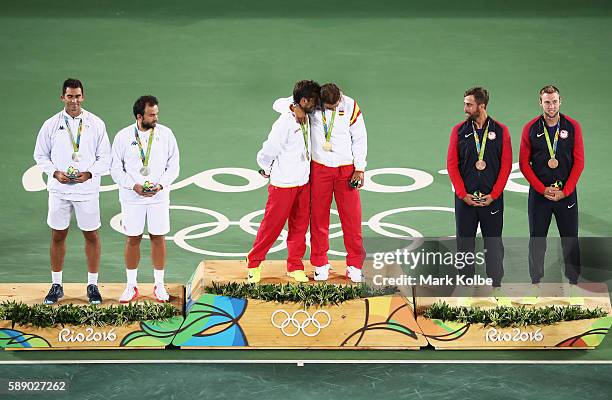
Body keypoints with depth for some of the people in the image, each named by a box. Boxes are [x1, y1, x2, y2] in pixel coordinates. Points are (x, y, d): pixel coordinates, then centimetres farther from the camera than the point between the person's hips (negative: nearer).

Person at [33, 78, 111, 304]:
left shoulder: (96, 124, 0)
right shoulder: (51, 124, 1)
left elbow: (105, 157, 2)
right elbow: (40, 155, 6)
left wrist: (89, 173, -14)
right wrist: (55, 173, -11)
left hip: (87, 189, 0)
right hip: (59, 189, 1)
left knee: (91, 235, 4)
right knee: (58, 235, 6)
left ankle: (93, 285, 15)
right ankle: (56, 285, 16)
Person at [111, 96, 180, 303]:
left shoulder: (165, 134, 0)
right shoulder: (123, 136, -4)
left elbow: (173, 165, 3)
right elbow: (116, 169, -1)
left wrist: (161, 185, -13)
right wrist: (134, 186, -14)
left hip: (159, 197, 1)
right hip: (132, 198, -1)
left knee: (158, 238, 5)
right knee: (132, 239, 4)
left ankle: (159, 285, 15)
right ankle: (131, 286, 14)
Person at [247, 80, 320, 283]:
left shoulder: (306, 119, 4)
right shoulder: (285, 123, -20)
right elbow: (268, 152, -14)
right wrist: (268, 171, 3)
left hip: (303, 181, 7)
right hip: (283, 183, -7)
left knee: (300, 225, 10)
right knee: (272, 224, 1)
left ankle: (295, 266, 20)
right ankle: (254, 264, 15)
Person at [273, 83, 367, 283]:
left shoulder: (351, 107, -9)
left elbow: (360, 138, -1)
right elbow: (278, 104, -5)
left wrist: (360, 169, -4)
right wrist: (294, 108, -28)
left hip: (346, 168, -1)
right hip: (320, 167, 1)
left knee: (351, 217, 0)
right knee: (319, 216, 3)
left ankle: (355, 266, 8)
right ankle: (320, 264, 14)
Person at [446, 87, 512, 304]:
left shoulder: (500, 131, -1)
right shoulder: (459, 130, 3)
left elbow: (506, 165, -2)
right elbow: (452, 164, 1)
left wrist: (494, 195, -9)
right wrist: (463, 194, -7)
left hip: (492, 198, -1)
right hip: (465, 198, 1)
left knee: (494, 242, 3)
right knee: (464, 241, 5)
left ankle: (496, 286, 9)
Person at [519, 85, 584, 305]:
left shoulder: (572, 126, -2)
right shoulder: (531, 128, -1)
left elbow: (579, 162, -1)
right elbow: (524, 164, -1)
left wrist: (565, 191, -8)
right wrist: (543, 189, -8)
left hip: (566, 193, 0)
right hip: (539, 194, 0)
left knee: (570, 240, 2)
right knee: (536, 240, 4)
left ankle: (573, 284, 10)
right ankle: (536, 284, 12)